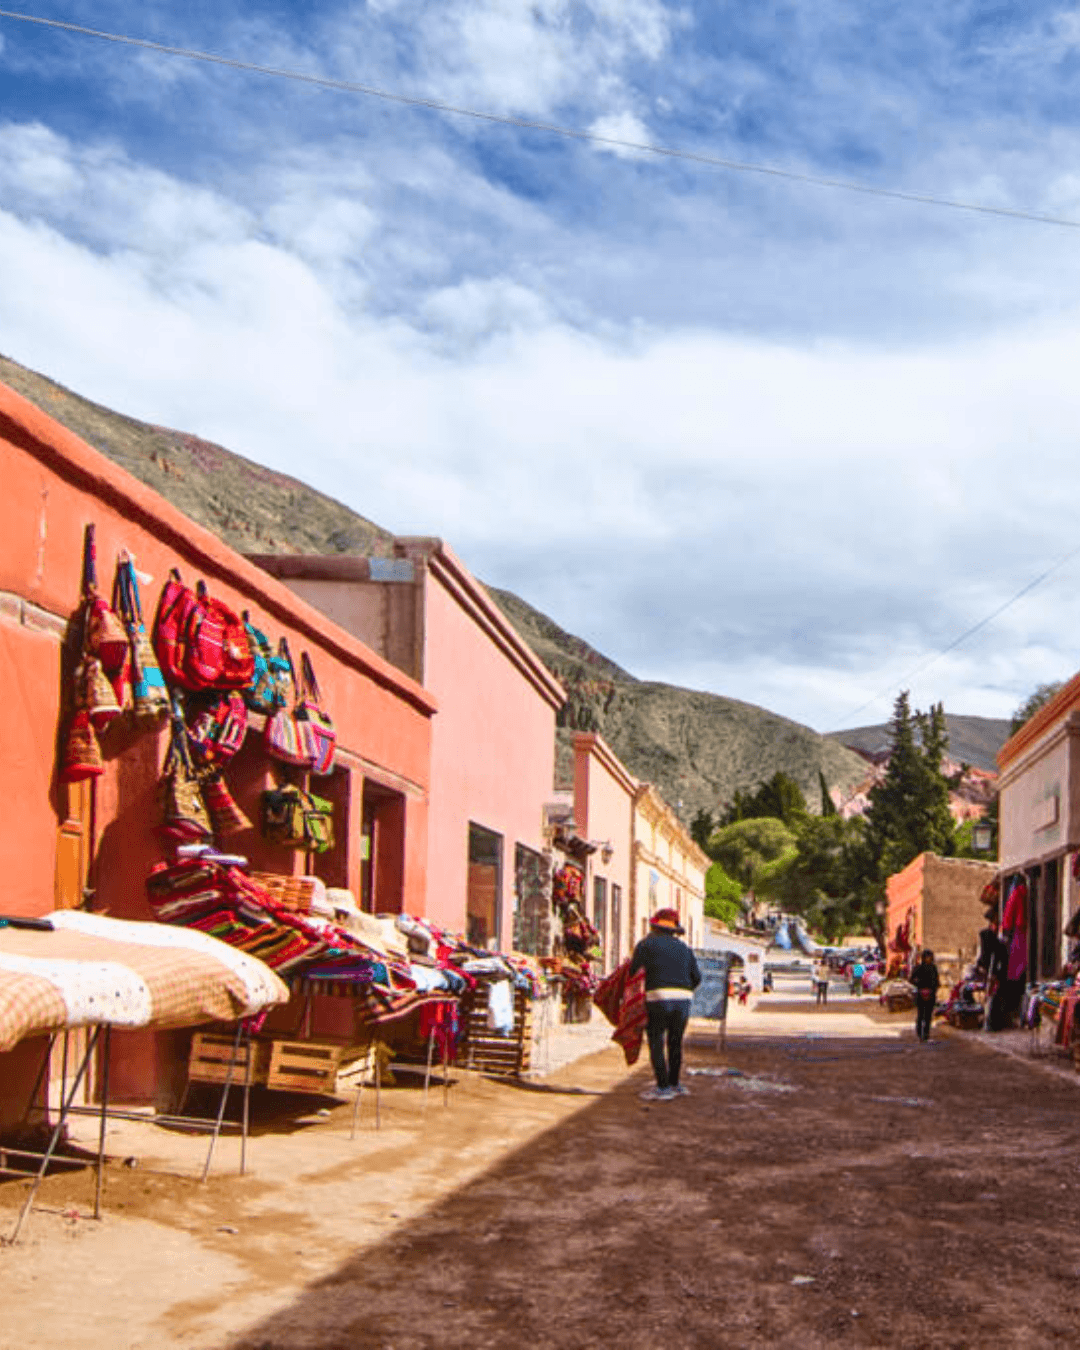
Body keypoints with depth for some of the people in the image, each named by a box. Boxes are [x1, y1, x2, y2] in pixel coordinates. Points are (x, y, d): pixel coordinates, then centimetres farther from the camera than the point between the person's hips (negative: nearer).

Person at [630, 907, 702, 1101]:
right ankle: (674, 1084, 23)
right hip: (683, 999, 5)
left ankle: (663, 1087, -3)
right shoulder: (683, 948, 19)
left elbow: (633, 969, 1)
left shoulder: (647, 943, 5)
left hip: (659, 998, -5)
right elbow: (697, 977, 15)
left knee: (656, 1043, 0)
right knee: (675, 1042, 16)